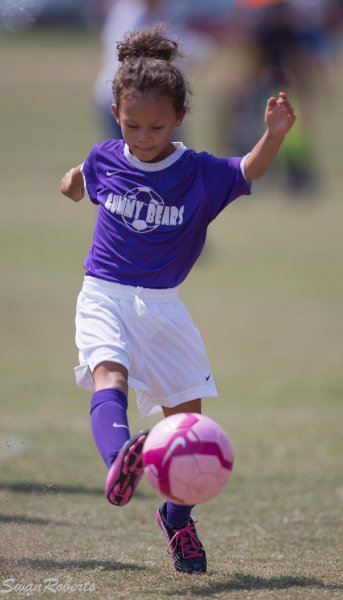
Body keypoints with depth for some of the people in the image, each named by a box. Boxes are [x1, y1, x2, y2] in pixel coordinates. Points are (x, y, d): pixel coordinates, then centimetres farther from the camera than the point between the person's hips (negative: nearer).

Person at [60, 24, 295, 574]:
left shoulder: (199, 173, -7)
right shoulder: (105, 159, 1)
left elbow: (249, 171, -24)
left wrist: (274, 134, -39)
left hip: (161, 304, 1)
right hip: (104, 296, -1)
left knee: (186, 412, 4)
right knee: (110, 374, -31)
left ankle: (176, 516, 26)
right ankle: (119, 459, -60)